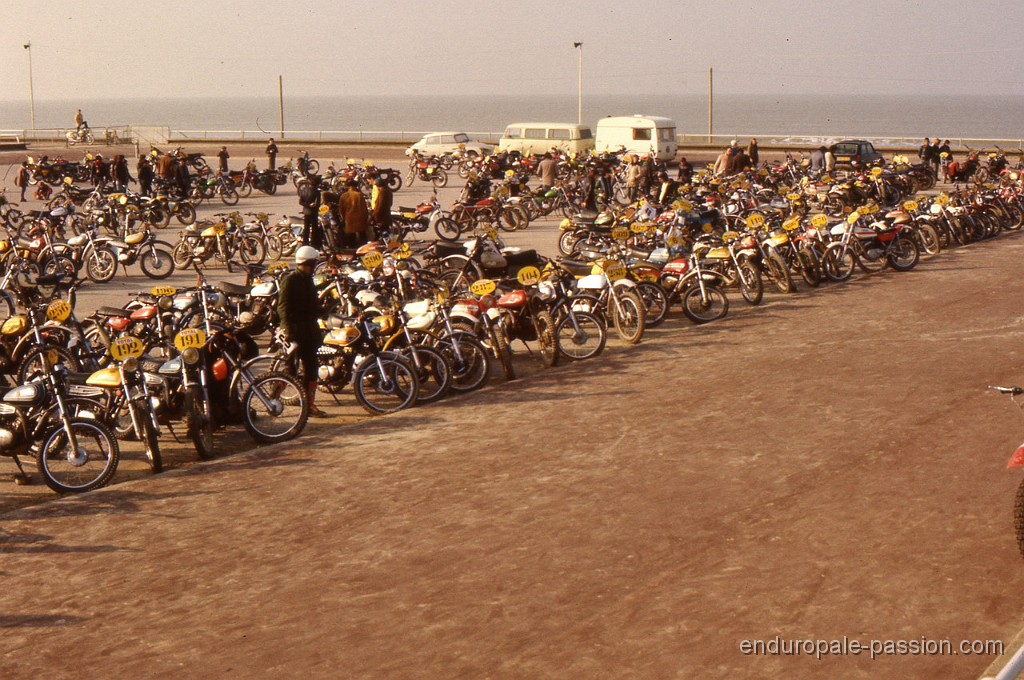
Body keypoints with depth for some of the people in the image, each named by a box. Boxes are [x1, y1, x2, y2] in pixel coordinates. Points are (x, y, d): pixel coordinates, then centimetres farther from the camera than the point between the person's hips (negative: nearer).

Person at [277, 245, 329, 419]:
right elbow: (283, 307, -17)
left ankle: (310, 404, 10)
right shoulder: (290, 280, -9)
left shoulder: (308, 281, 17)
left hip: (309, 331, 8)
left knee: (311, 368, 6)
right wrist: (288, 328, -24)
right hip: (294, 331, -8)